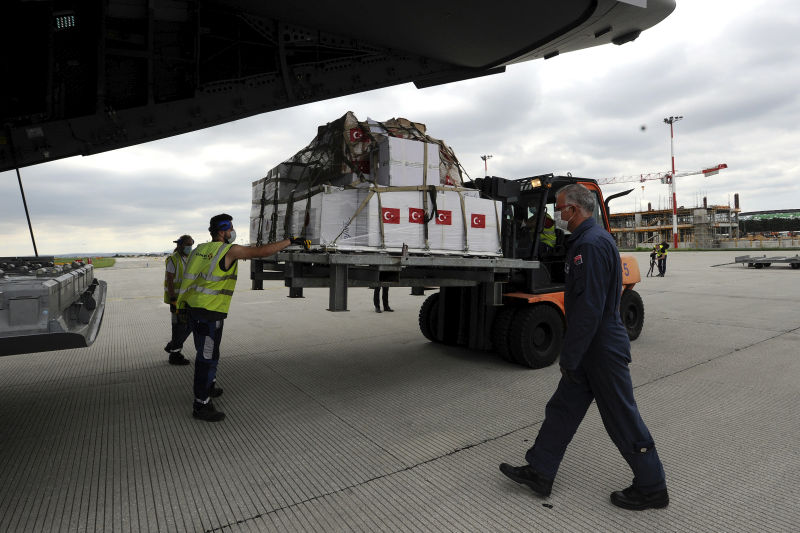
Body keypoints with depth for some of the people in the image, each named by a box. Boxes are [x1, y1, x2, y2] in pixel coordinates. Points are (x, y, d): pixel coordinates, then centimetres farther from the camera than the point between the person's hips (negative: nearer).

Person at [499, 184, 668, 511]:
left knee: (622, 421, 6)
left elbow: (589, 308, -27)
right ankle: (539, 473, 25)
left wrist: (570, 357, -21)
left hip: (602, 350, -10)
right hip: (591, 349, 10)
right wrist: (572, 355, 20)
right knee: (562, 409, 14)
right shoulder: (584, 240, 12)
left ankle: (652, 488, 27)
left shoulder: (592, 244, -21)